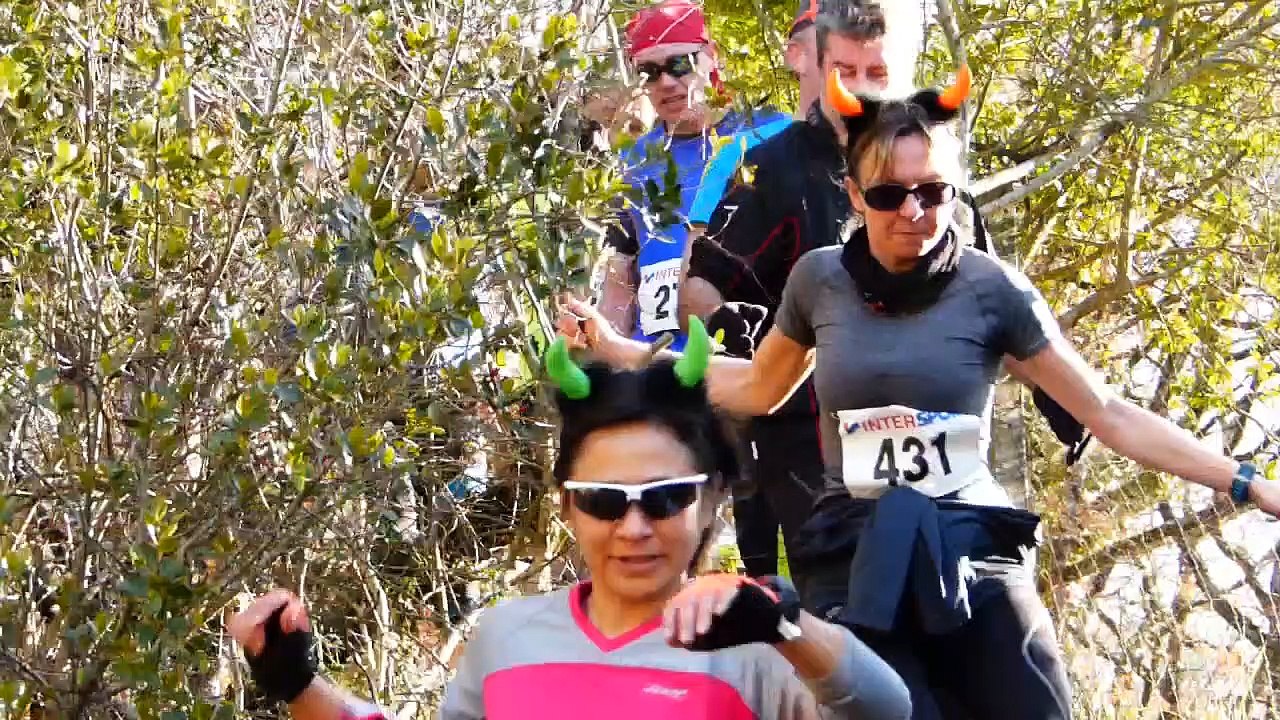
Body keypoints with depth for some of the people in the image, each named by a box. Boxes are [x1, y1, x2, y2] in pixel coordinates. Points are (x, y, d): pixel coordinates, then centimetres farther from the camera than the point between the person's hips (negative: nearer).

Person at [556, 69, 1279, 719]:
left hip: (972, 558, -1)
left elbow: (1110, 415, -2)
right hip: (862, 562, 1)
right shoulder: (820, 279, 2)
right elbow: (756, 388, 20)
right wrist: (613, 347, 20)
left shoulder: (992, 288, -5)